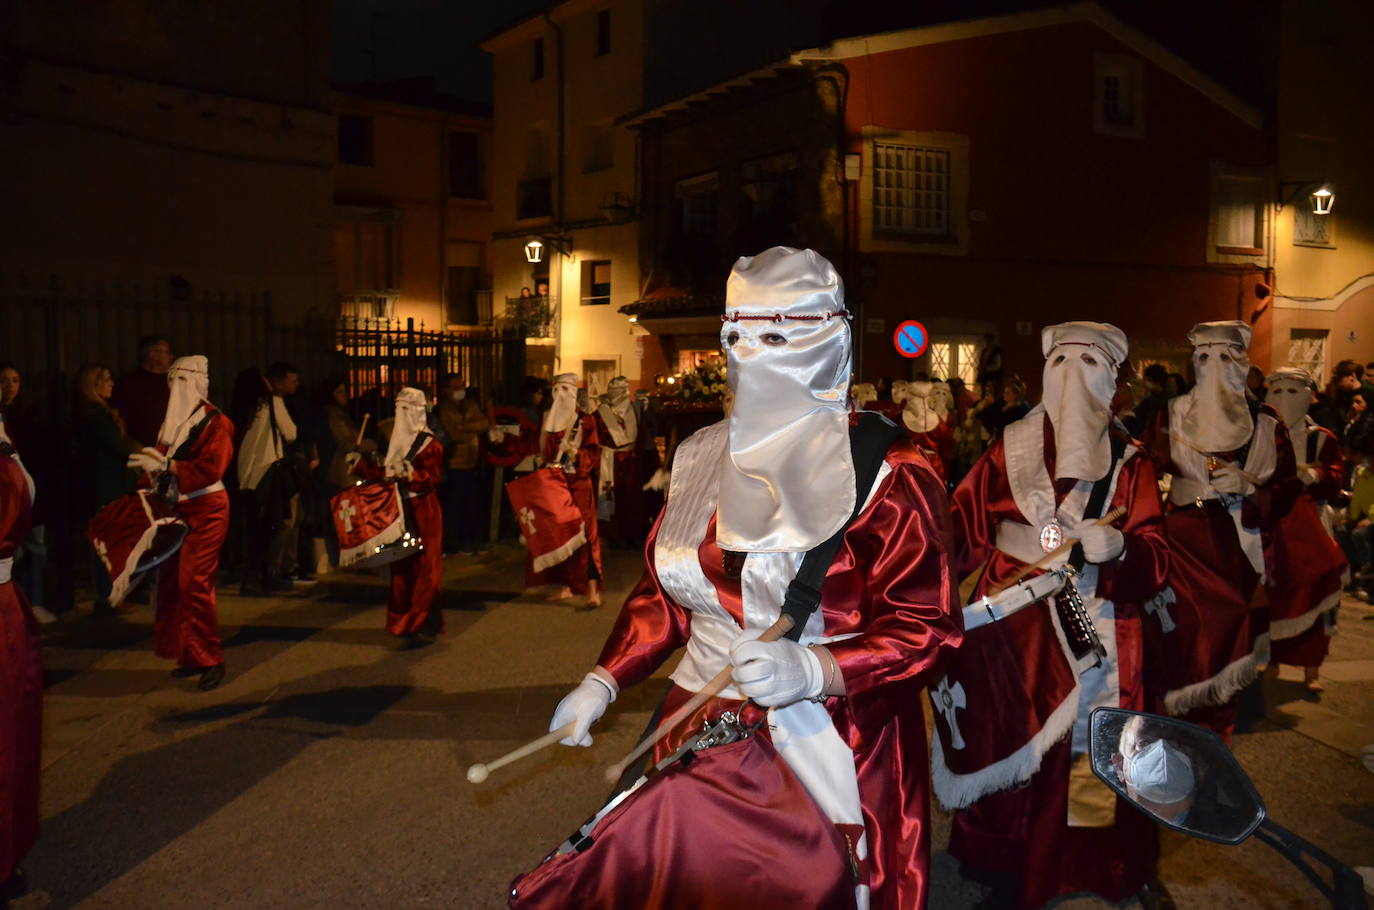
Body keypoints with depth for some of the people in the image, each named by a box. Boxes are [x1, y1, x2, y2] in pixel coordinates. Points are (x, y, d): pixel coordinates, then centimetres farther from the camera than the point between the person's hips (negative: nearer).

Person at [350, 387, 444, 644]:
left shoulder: (430, 444, -7)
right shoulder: (397, 441, 15)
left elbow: (432, 478, -17)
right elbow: (385, 472, 21)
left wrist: (409, 474, -32)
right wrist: (360, 463, 17)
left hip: (423, 514, -7)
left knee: (424, 568, -6)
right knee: (403, 567, 9)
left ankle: (423, 627, -4)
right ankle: (405, 621, 18)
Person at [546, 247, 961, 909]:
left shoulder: (885, 471, -12)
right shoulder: (701, 456, 7)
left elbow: (926, 631, -15)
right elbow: (662, 590, 14)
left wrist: (813, 669, -29)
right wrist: (602, 682, 5)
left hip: (830, 750, -5)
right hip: (703, 737, 5)